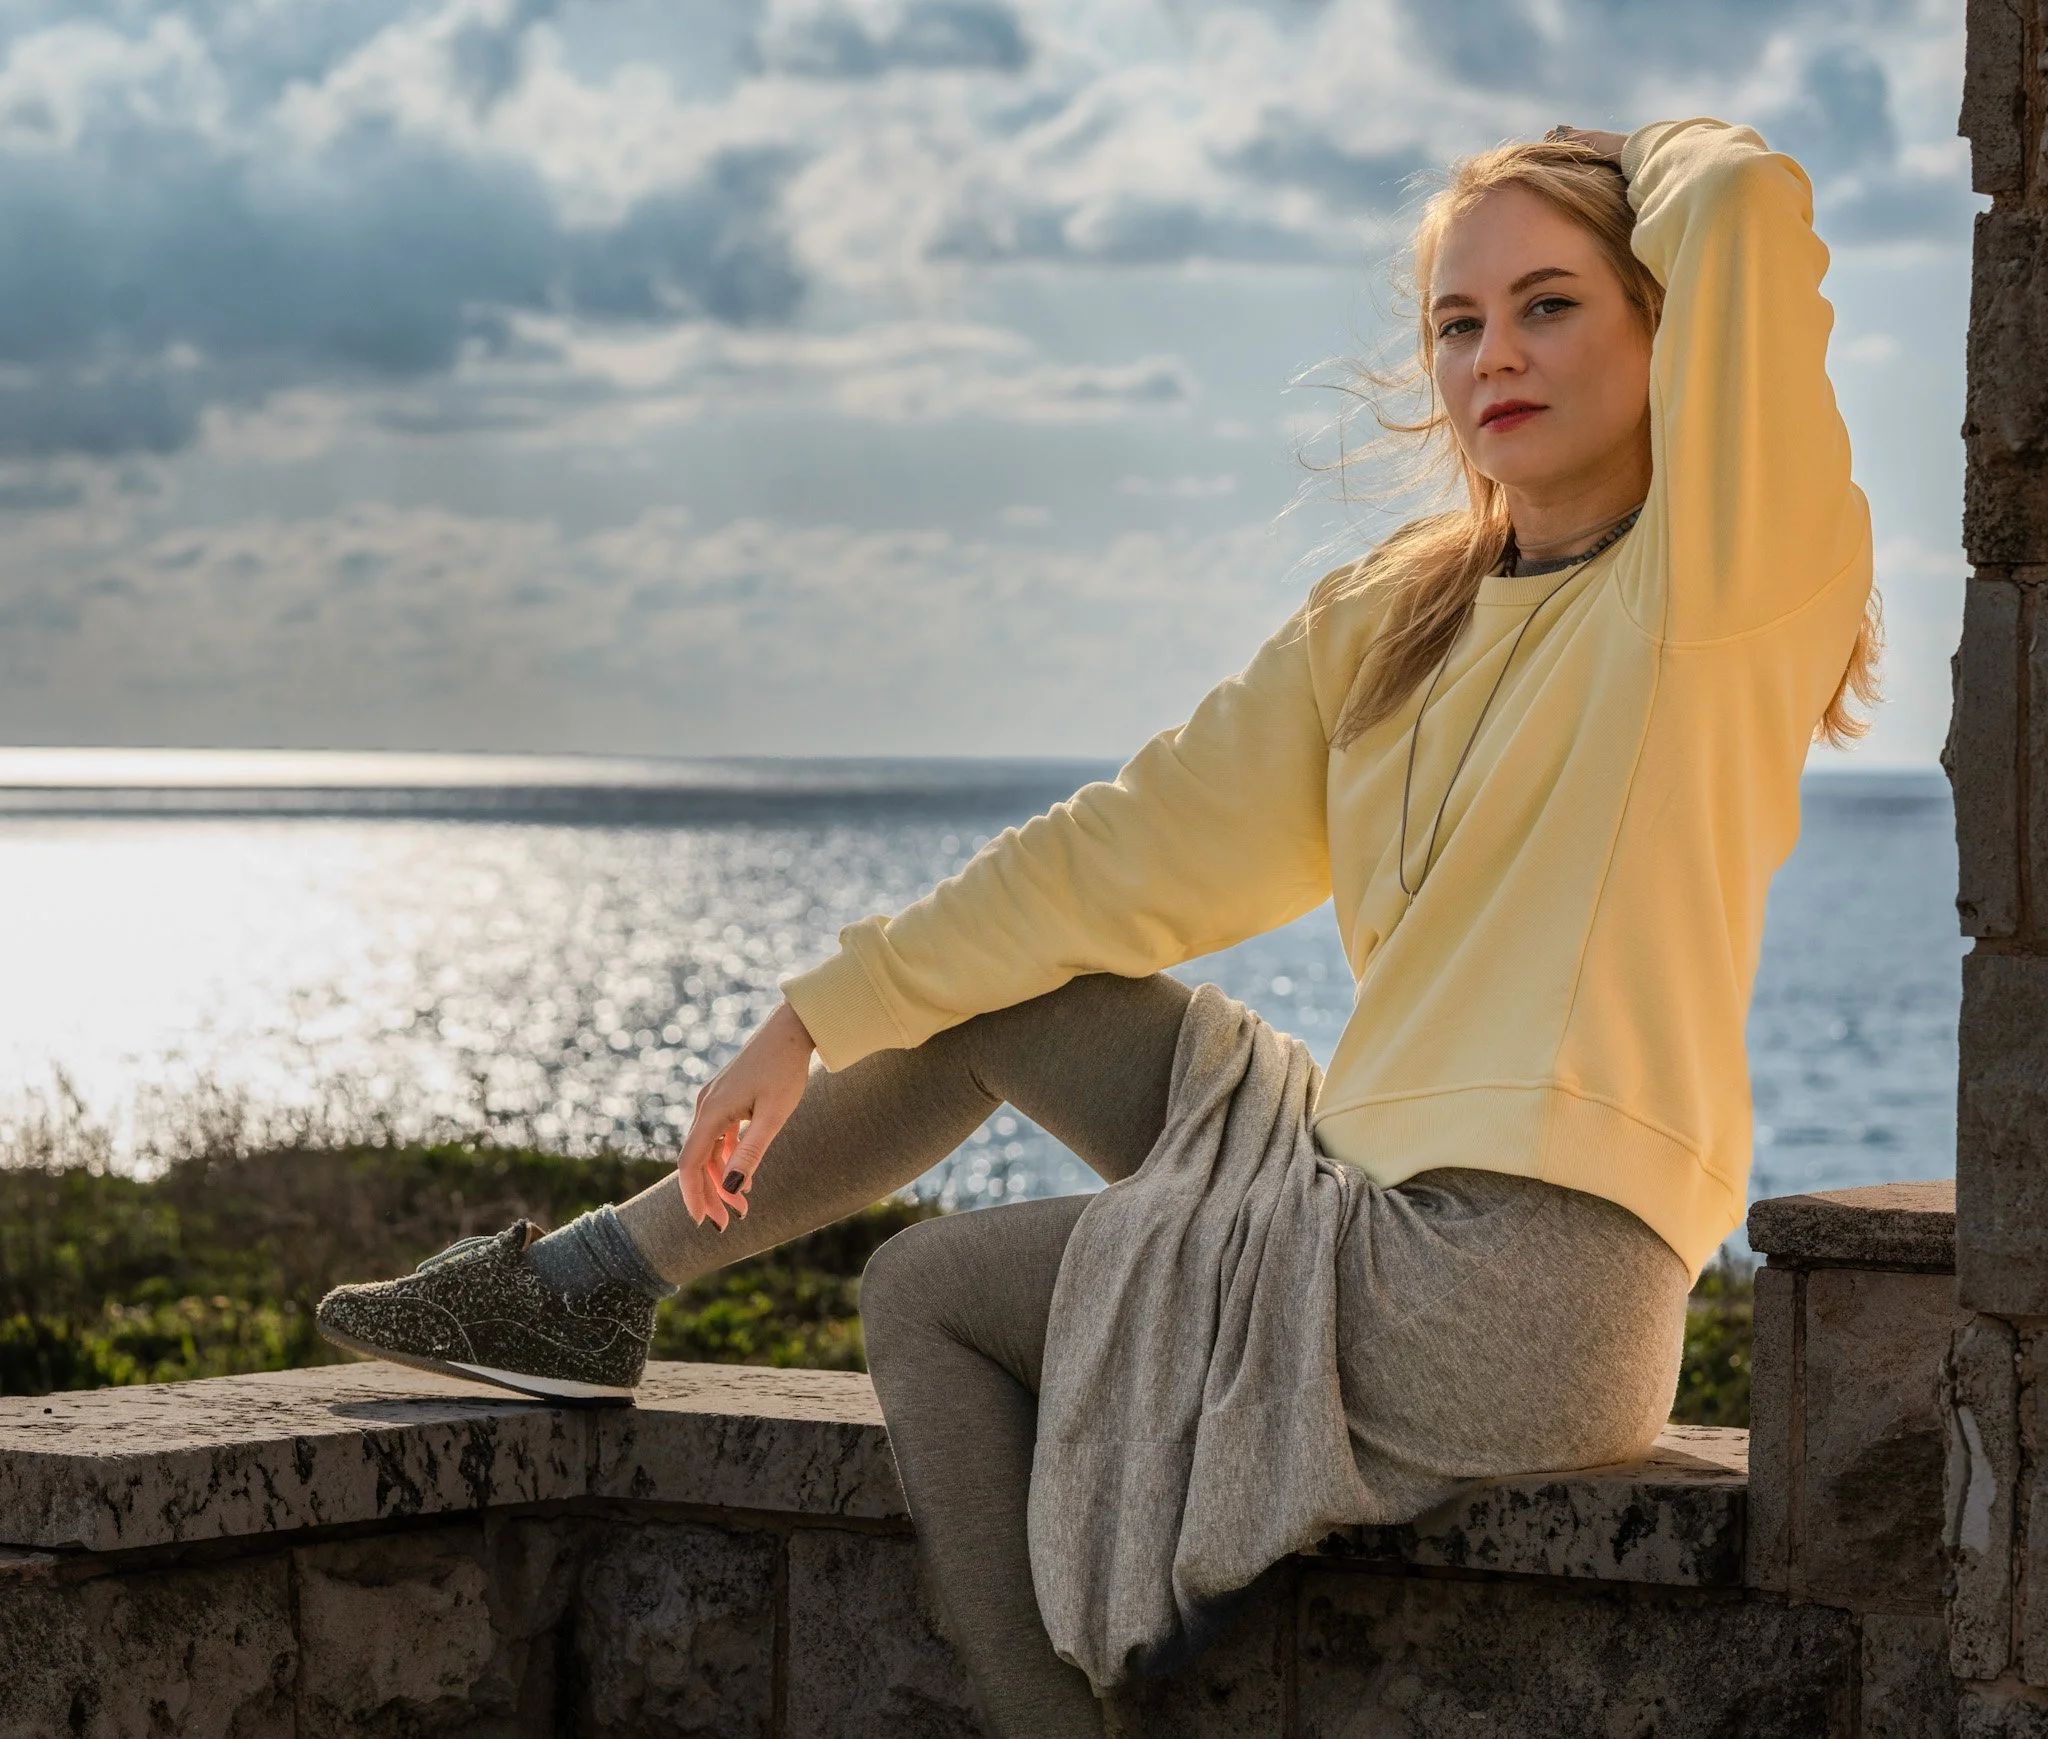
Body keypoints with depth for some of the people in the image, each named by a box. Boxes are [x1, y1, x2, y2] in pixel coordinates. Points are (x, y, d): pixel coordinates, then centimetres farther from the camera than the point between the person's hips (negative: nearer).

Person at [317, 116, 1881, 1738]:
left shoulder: (1716, 576, -10)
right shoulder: (1394, 616, 12)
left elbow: (1747, 198, -24)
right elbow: (1136, 852, 14)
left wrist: (1670, 162, 1)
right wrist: (814, 1019, 14)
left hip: (1509, 1299, -7)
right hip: (1383, 1220, 7)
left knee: (925, 1289, 5)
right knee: (1002, 983, 13)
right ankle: (591, 1286, 22)